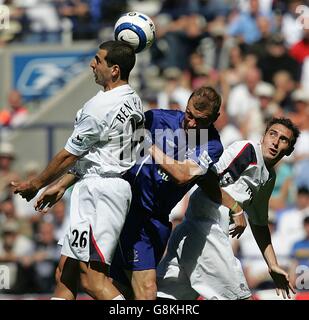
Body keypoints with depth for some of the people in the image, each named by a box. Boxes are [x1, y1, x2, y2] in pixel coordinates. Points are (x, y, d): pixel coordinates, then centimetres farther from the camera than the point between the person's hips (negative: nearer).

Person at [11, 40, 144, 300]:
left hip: (98, 189, -10)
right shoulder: (134, 100, 12)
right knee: (65, 272, 11)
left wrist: (35, 184, 2)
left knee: (92, 276, -14)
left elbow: (69, 156, -9)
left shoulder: (100, 107, -17)